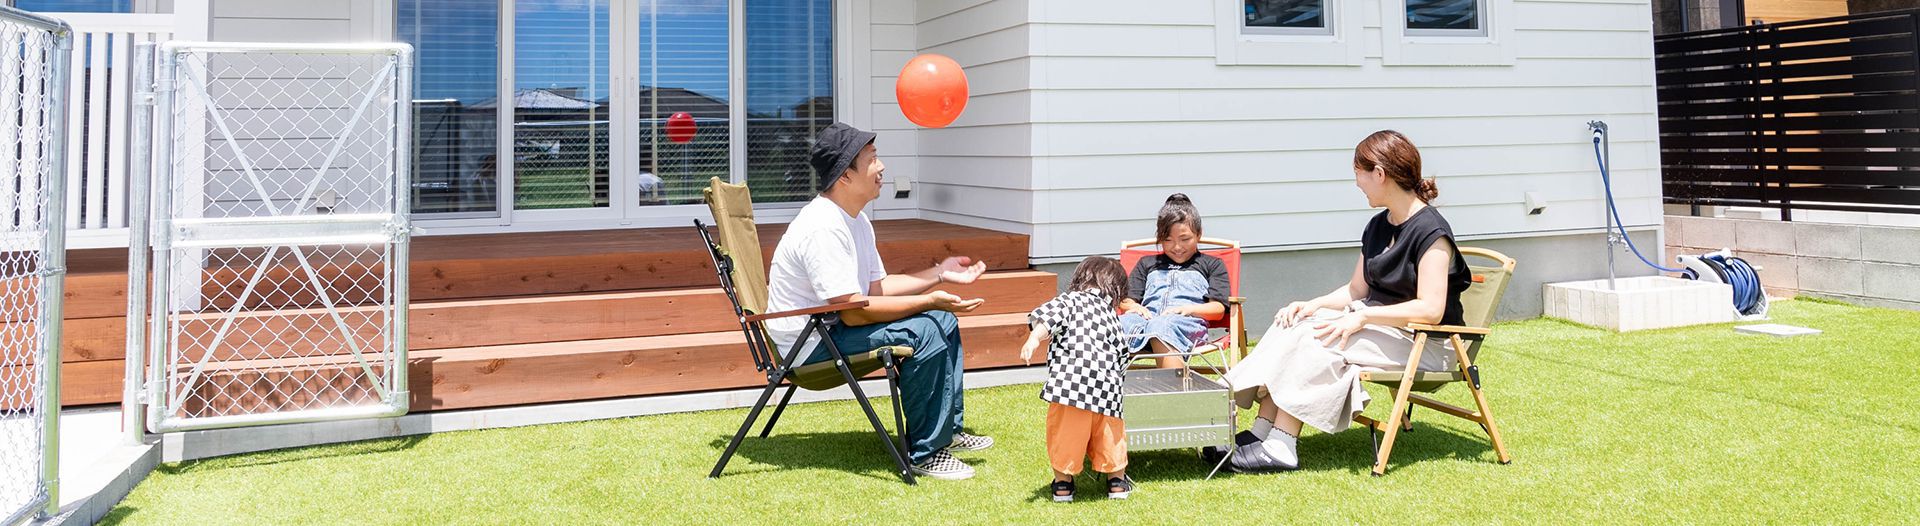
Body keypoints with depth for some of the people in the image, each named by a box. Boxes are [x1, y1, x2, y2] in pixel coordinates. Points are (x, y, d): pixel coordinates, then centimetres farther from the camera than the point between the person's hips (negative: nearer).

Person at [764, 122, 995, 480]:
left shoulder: (855, 220, 8)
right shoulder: (823, 228, -26)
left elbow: (876, 287, 12)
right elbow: (854, 312, -28)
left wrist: (939, 275, 4)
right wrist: (928, 300, -24)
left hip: (832, 324, 11)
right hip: (808, 344, -11)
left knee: (944, 319, 10)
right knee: (926, 332, -24)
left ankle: (948, 429, 18)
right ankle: (925, 452, -15)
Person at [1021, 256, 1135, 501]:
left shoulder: (1070, 299, 9)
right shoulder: (1111, 316, 23)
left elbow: (1051, 314, -12)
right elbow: (1122, 356, 26)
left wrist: (1035, 338, -23)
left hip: (1068, 382, -4)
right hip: (1106, 389, 4)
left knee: (1064, 434, 11)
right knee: (1109, 434, 21)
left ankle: (1063, 484, 21)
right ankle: (1117, 481, 34)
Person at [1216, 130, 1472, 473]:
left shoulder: (1430, 231, -16)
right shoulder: (1378, 226, 11)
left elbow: (1431, 309, -24)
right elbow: (1356, 290, 15)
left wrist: (1362, 317, -27)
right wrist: (1313, 304, -3)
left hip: (1423, 342, -9)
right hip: (1379, 324, 9)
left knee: (1316, 341, -27)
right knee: (1292, 326, -11)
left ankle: (1280, 448, -24)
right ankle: (1261, 433, -18)